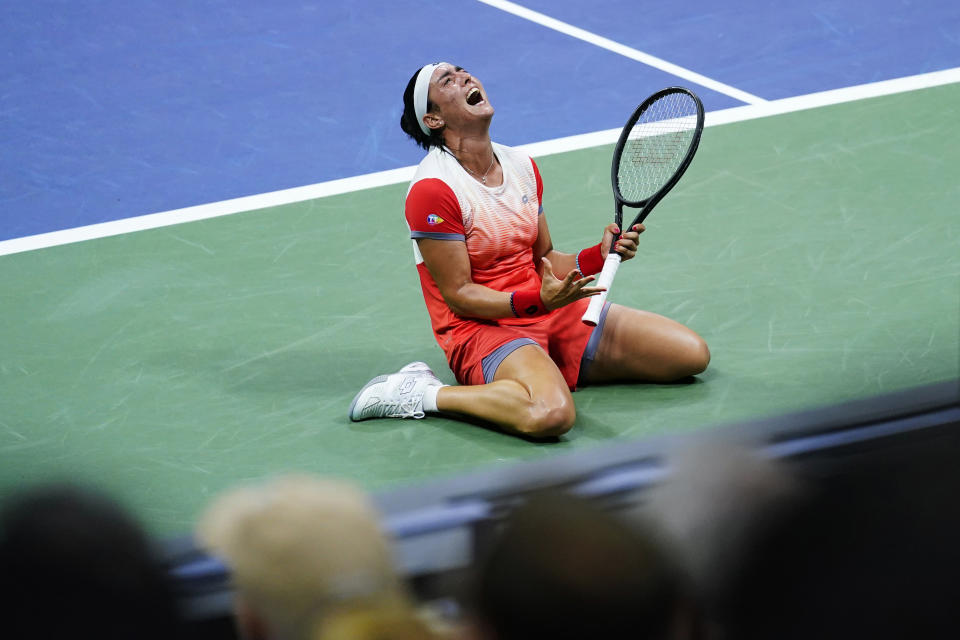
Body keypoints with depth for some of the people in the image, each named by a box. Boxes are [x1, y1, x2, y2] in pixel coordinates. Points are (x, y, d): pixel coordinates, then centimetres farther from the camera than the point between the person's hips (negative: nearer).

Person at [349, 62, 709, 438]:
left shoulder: (522, 166, 9)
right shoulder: (432, 189, -15)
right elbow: (459, 295, -14)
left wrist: (599, 256, -3)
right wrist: (538, 301, -27)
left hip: (553, 311, 8)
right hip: (482, 328, -8)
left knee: (692, 353, 0)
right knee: (549, 414, -41)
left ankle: (550, 372, 11)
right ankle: (422, 395, -17)